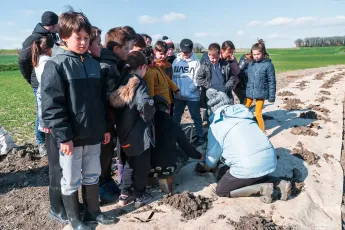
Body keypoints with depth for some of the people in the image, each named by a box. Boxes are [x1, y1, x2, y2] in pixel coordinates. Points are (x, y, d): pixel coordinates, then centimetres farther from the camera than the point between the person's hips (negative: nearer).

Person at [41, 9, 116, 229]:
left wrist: (104, 127, 12)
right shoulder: (56, 65, -11)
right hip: (71, 136, -5)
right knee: (71, 180, 11)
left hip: (92, 134, 6)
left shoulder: (93, 64, 7)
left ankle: (93, 212, 36)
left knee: (92, 176, 18)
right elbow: (52, 105, -15)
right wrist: (63, 136, -17)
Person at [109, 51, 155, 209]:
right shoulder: (138, 83, -17)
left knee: (129, 162, 22)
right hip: (139, 133, -7)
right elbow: (146, 106, -29)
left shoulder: (123, 81, 5)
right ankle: (140, 197, 22)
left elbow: (114, 104, 7)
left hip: (124, 131, 7)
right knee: (142, 165, 10)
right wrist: (148, 117, -9)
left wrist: (120, 122, 11)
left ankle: (124, 194, 29)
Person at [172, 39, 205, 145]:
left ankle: (200, 136, 19)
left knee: (196, 116, 7)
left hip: (193, 96, -3)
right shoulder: (176, 61, 4)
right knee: (176, 116, 14)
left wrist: (190, 89, -17)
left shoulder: (196, 62, -5)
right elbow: (172, 77, 5)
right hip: (178, 96, 3)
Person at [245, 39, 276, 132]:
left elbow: (271, 82, -7)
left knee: (258, 114, 3)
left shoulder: (268, 64, -10)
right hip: (249, 92, 4)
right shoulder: (251, 63, 3)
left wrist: (271, 97, -6)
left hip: (261, 93, -4)